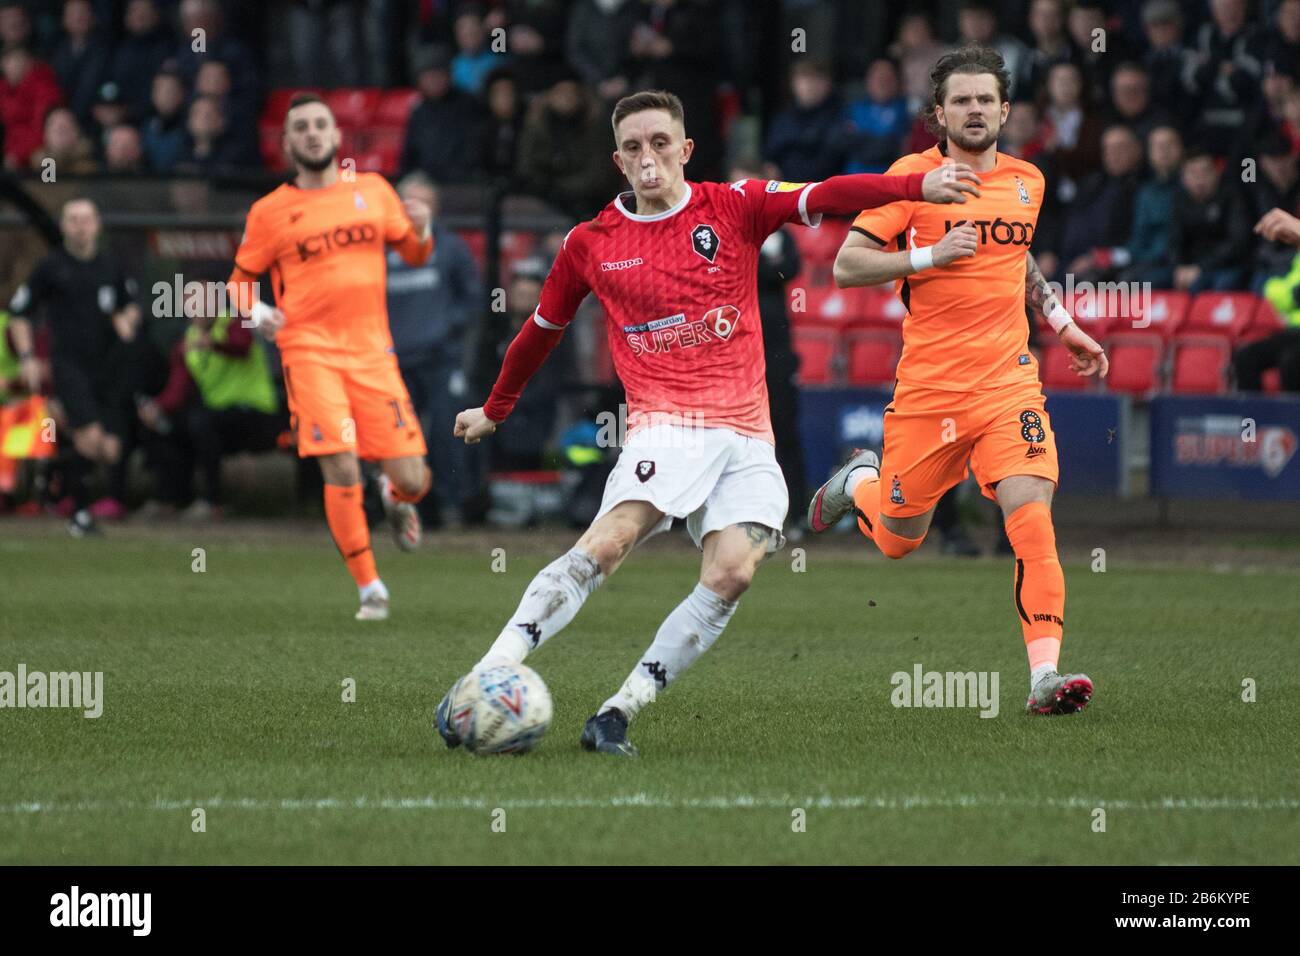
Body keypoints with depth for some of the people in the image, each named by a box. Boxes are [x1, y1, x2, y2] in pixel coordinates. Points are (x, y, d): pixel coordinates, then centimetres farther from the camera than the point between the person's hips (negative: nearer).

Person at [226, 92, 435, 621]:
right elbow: (241, 279, 13)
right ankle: (369, 587, 0)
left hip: (372, 350, 2)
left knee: (412, 479, -4)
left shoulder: (372, 190, 11)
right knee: (342, 473, -16)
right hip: (309, 353, -2)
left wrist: (422, 231, -2)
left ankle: (397, 498, 36)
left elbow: (413, 254, 21)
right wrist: (257, 312, -8)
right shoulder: (270, 211, 5)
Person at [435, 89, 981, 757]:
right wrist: (495, 410, 36)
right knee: (608, 542, -27)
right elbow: (542, 331, 25)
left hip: (747, 436, 2)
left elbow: (824, 197, -7)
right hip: (666, 426, -2)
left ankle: (617, 714, -14)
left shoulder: (734, 208, 7)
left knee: (733, 572, -20)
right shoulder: (590, 244, 9)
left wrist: (919, 186, -22)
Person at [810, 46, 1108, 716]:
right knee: (897, 541, 11)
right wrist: (930, 254, -19)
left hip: (1008, 381, 2)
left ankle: (1044, 674, -23)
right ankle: (859, 484, 47)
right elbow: (846, 266, -8)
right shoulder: (913, 177, -5)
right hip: (928, 387, -2)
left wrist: (1064, 326, 28)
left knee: (1032, 517, -19)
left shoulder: (1026, 181, 10)